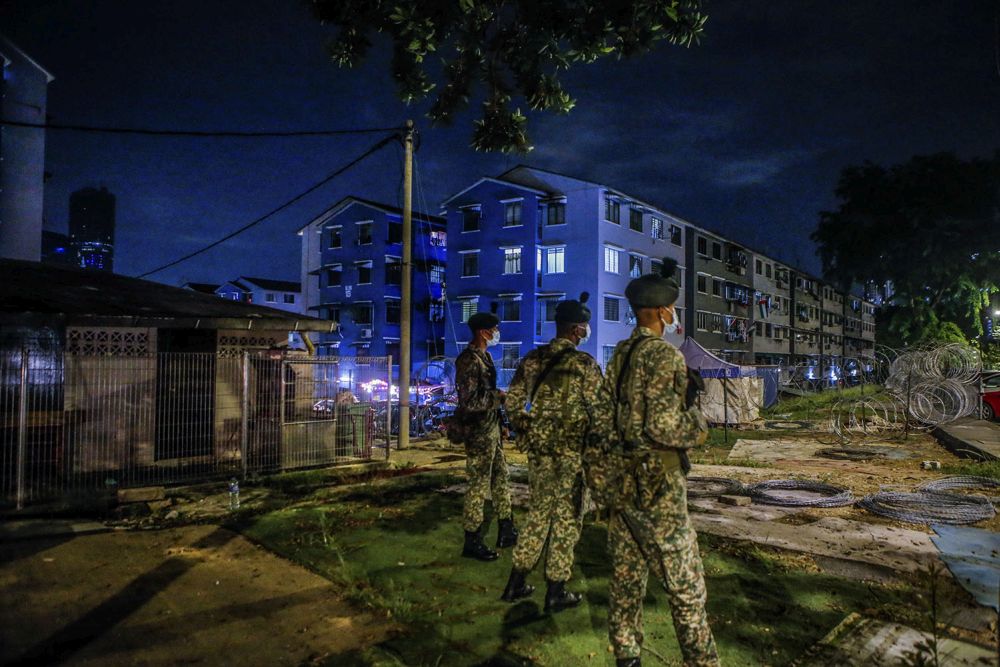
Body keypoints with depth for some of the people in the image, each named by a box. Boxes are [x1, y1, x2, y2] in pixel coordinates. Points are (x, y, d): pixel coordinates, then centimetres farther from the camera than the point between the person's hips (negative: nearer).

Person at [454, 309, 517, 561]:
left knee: (501, 478, 17)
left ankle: (506, 532, 29)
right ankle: (472, 543, 12)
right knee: (479, 485, 0)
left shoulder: (484, 356, 11)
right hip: (478, 432, -10)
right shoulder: (469, 360, -18)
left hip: (491, 428, 10)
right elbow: (469, 402, -23)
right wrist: (498, 397, -16)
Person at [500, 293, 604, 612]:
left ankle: (516, 584, 23)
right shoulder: (584, 363, -11)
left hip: (538, 448, 5)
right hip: (572, 451, -5)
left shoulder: (531, 360, 4)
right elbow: (597, 409, -10)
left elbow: (513, 402, 4)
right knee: (566, 517, 7)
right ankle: (556, 592, 15)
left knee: (539, 511, 18)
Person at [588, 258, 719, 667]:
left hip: (621, 479, 8)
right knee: (684, 582, 3)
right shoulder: (664, 355, -16)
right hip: (656, 483, -8)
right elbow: (663, 426, -23)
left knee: (626, 574, 15)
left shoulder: (619, 355, 8)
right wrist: (697, 426, -5)